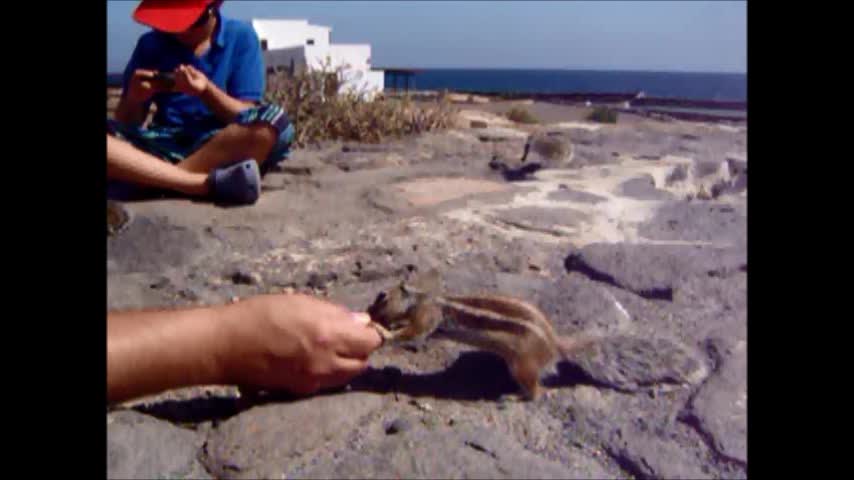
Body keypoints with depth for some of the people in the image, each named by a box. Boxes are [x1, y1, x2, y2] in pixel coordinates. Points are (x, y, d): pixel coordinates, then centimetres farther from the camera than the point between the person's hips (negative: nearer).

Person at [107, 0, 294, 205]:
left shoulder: (240, 37, 1)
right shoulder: (151, 44, 7)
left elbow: (246, 118, -4)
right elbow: (126, 124, 8)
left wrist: (206, 91, -21)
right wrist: (134, 99, -14)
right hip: (164, 148, 2)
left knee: (273, 121, -32)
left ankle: (149, 179, -23)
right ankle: (208, 184, -29)